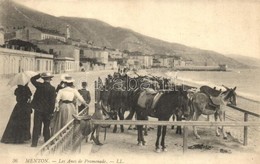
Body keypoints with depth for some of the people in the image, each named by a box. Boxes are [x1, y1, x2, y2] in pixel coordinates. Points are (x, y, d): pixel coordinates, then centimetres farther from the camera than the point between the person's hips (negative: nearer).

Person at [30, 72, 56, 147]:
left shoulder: (40, 85, -6)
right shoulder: (52, 88, -10)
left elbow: (32, 79, 12)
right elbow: (53, 101, -10)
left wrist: (40, 75, 13)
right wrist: (51, 111, -4)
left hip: (38, 109, 0)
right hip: (47, 110, 0)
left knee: (36, 126, 4)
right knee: (46, 126, 12)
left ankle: (34, 142, 3)